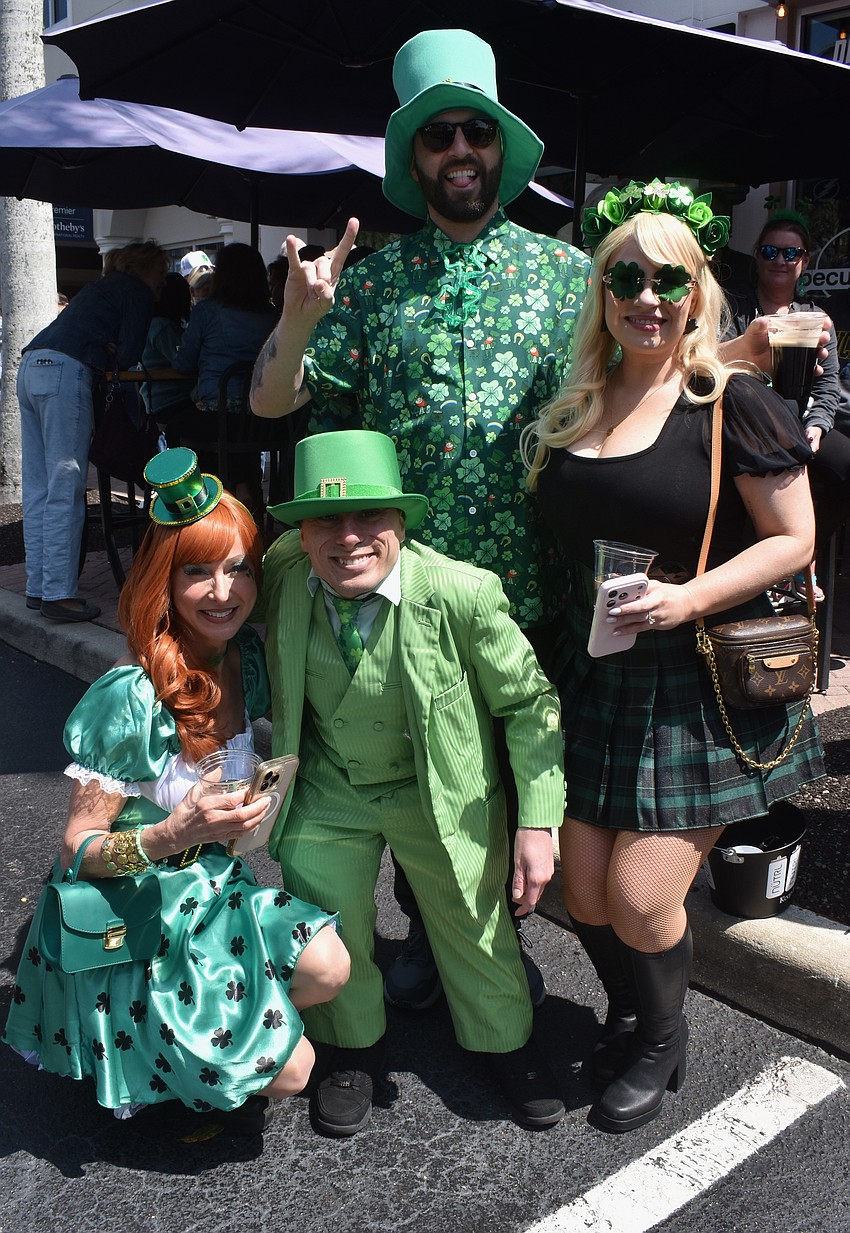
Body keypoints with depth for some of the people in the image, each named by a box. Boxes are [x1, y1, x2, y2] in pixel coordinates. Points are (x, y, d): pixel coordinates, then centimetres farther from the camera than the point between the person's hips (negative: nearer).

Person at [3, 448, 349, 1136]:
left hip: (212, 884, 7)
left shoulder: (245, 656, -7)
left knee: (328, 969, -15)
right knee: (288, 1070, -9)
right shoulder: (134, 696, -27)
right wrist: (175, 834, -35)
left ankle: (204, 1039, 13)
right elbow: (77, 851, -20)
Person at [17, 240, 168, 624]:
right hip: (66, 373, -9)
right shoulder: (137, 292, 5)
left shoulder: (101, 287, 31)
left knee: (37, 490, 8)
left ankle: (38, 587, 13)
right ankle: (59, 594, -10)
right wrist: (110, 357, 15)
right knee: (65, 490, -9)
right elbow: (127, 357, -4)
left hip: (30, 368, 9)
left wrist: (105, 352, 8)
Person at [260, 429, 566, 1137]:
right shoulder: (278, 577, -20)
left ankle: (507, 1044, 49)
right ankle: (354, 1047, 47)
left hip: (444, 794, -2)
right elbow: (266, 683, 3)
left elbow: (530, 704, -15)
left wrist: (539, 823, -17)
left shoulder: (463, 593, -29)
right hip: (328, 793, 2)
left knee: (474, 925, 17)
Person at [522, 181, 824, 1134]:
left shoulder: (734, 405, -10)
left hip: (703, 687, -5)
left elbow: (793, 540, -10)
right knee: (584, 892, 8)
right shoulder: (572, 411, 7)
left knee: (640, 897, -4)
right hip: (593, 678, 5)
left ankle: (661, 1045, 28)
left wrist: (690, 596, -22)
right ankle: (625, 1015, 41)